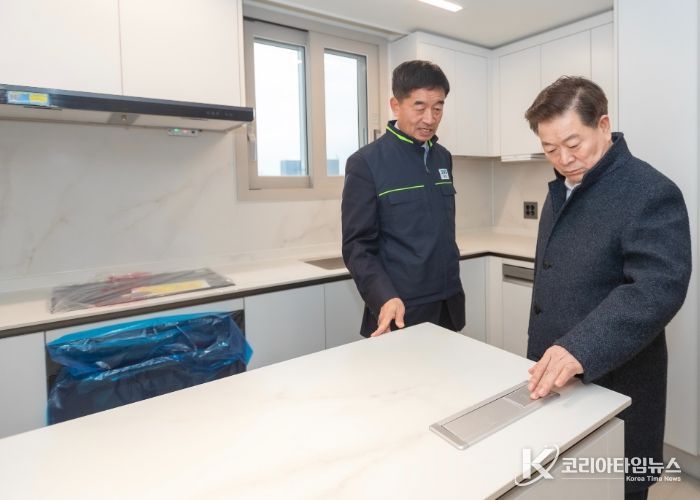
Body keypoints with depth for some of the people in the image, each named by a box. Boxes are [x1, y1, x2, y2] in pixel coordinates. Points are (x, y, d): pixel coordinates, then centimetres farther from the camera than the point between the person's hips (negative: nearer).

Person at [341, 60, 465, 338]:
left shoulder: (443, 158, 6)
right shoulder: (365, 162, -12)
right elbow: (357, 246, -14)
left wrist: (452, 285, 16)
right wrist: (385, 298, -27)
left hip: (448, 305, 6)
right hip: (402, 311, -6)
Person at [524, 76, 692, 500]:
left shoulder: (651, 193, -16)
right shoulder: (562, 187, 9)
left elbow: (659, 289, -27)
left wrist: (580, 349, -38)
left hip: (613, 385, -7)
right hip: (552, 378, 7)